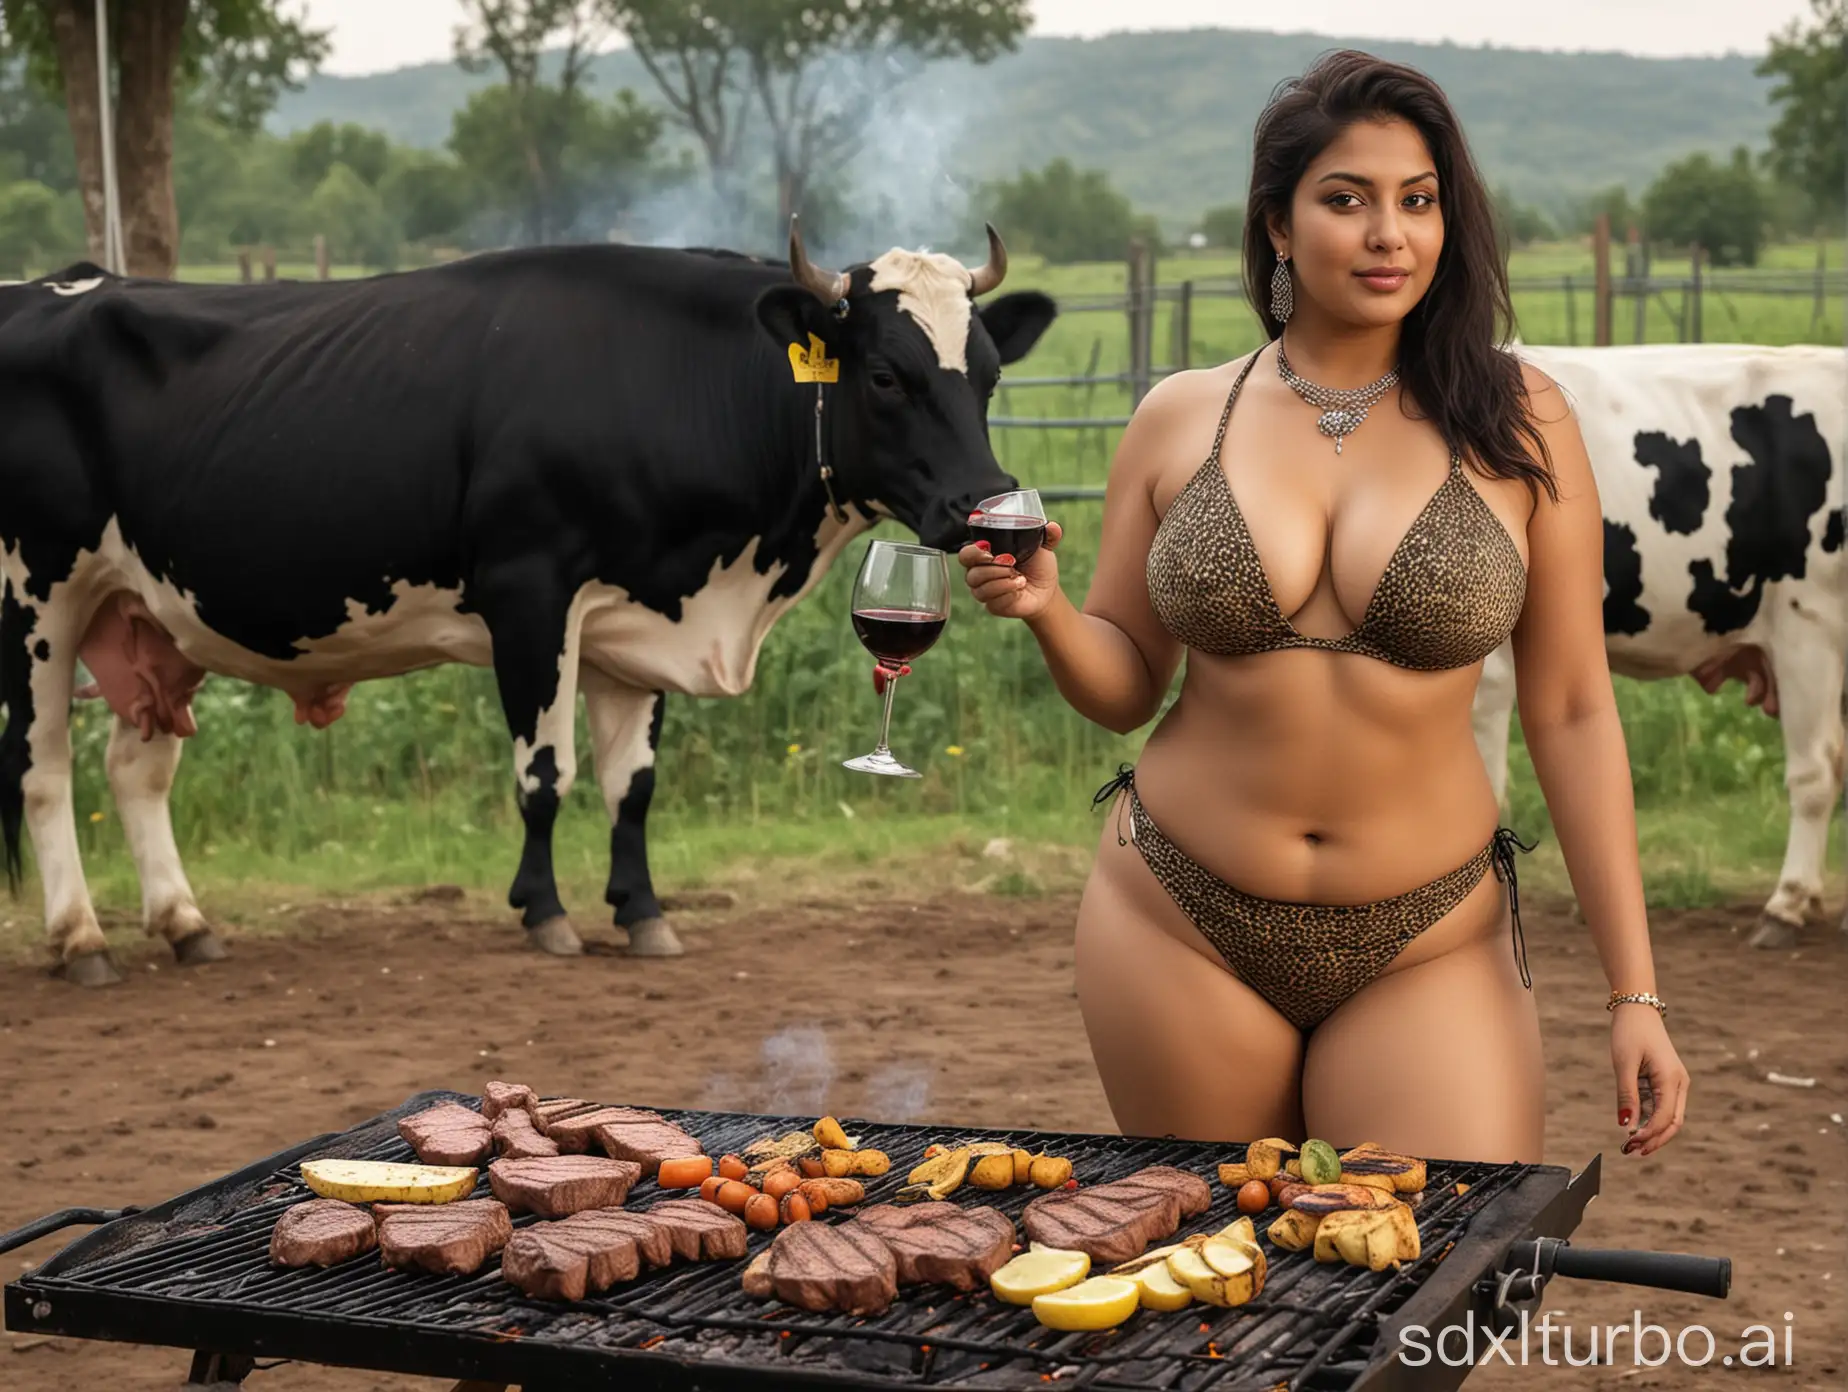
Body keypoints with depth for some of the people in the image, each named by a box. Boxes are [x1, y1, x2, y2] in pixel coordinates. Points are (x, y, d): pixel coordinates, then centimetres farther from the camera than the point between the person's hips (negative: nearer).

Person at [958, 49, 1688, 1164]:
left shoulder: (1518, 424, -2)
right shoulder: (1180, 421, 2)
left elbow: (1572, 712, -1)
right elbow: (1125, 688, 10)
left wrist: (1635, 990, -3)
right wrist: (1046, 609, -13)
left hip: (1430, 947, -1)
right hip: (1180, 928, 1)